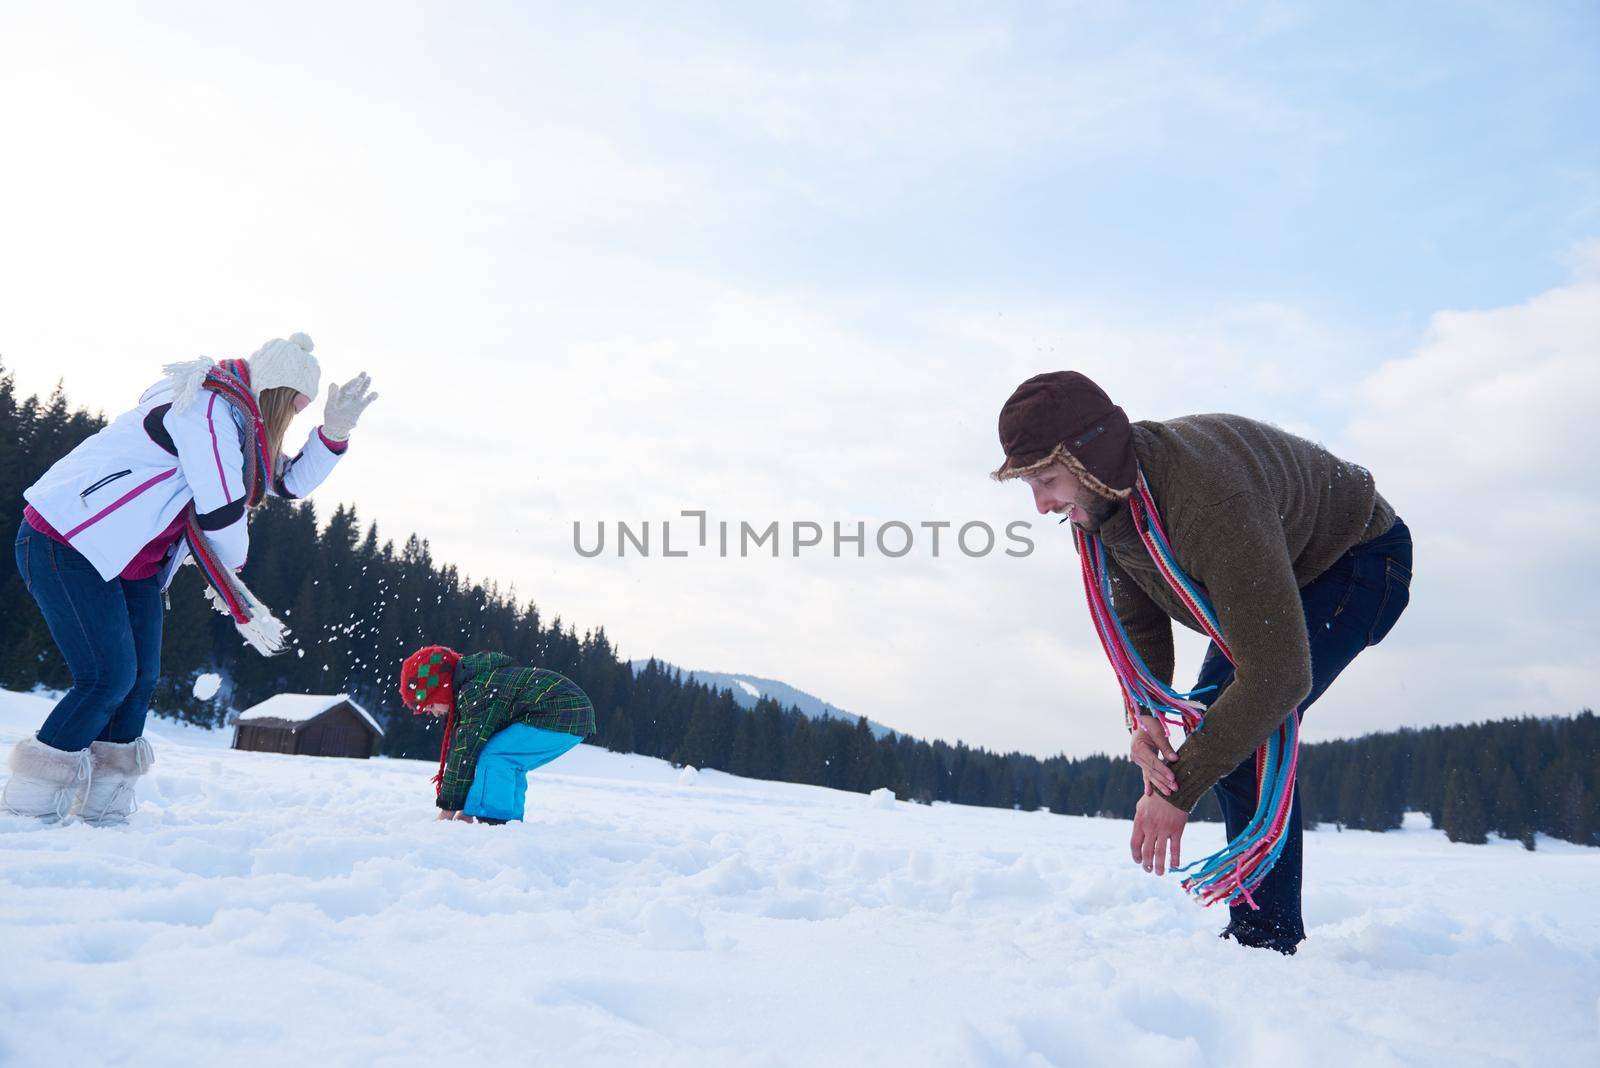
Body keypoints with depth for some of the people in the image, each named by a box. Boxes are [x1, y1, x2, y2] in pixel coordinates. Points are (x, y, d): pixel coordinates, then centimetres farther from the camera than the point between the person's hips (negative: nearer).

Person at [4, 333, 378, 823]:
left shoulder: (235, 419, 11)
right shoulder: (209, 410, -21)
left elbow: (291, 480, 15)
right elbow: (221, 512, -22)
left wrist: (335, 430, 1)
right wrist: (230, 568, -2)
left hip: (131, 562, 10)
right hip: (65, 543, -10)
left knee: (140, 677, 6)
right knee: (110, 677, -12)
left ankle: (102, 807, 14)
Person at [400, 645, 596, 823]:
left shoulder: (475, 694, -15)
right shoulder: (469, 691, 17)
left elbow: (464, 753, -13)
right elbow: (461, 749, 18)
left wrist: (447, 809, -6)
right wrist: (467, 809, 17)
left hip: (563, 713, -11)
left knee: (493, 757, -14)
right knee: (507, 764, 17)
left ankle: (494, 823, -10)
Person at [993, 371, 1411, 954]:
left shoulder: (1210, 504, -44)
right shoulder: (1099, 497, -16)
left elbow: (1279, 675, -43)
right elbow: (1138, 625, -6)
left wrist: (1177, 791, -38)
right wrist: (1144, 719, -26)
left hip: (1358, 561, -9)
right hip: (1277, 572, 9)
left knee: (1256, 721, -25)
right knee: (1209, 716, 7)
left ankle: (1268, 934, -12)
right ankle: (1251, 928, 19)